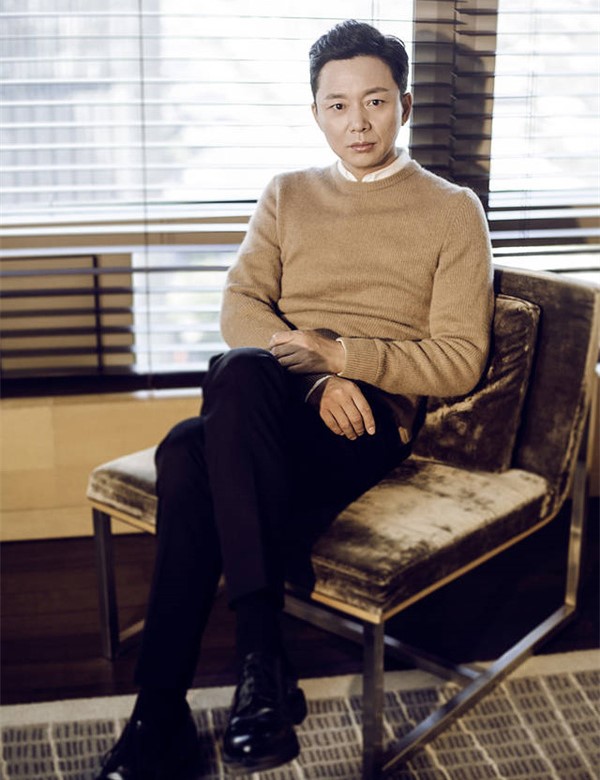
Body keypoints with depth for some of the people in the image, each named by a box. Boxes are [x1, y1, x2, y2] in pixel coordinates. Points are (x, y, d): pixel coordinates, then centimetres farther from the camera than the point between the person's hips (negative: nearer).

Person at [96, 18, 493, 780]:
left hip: (373, 418, -3)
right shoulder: (288, 195, 21)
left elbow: (459, 361, 1)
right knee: (185, 454, -33)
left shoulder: (453, 211, 10)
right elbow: (239, 308, 7)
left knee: (238, 372, -36)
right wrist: (314, 376, -13)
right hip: (270, 411, 4)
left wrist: (341, 354, -13)